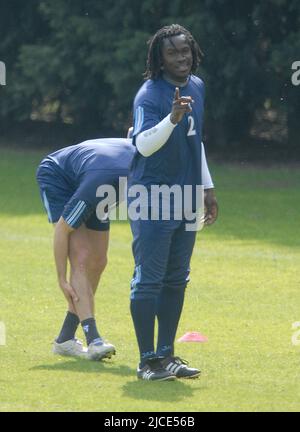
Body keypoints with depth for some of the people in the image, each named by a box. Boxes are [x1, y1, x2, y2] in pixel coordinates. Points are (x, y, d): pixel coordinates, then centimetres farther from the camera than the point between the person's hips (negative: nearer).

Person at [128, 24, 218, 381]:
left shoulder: (197, 87, 9)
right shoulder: (150, 95, -17)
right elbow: (144, 145, -33)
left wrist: (207, 188, 23)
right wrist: (172, 118, -49)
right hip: (152, 200, -8)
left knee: (176, 280, 11)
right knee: (149, 280, -5)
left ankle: (166, 355, 18)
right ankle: (147, 361, -1)